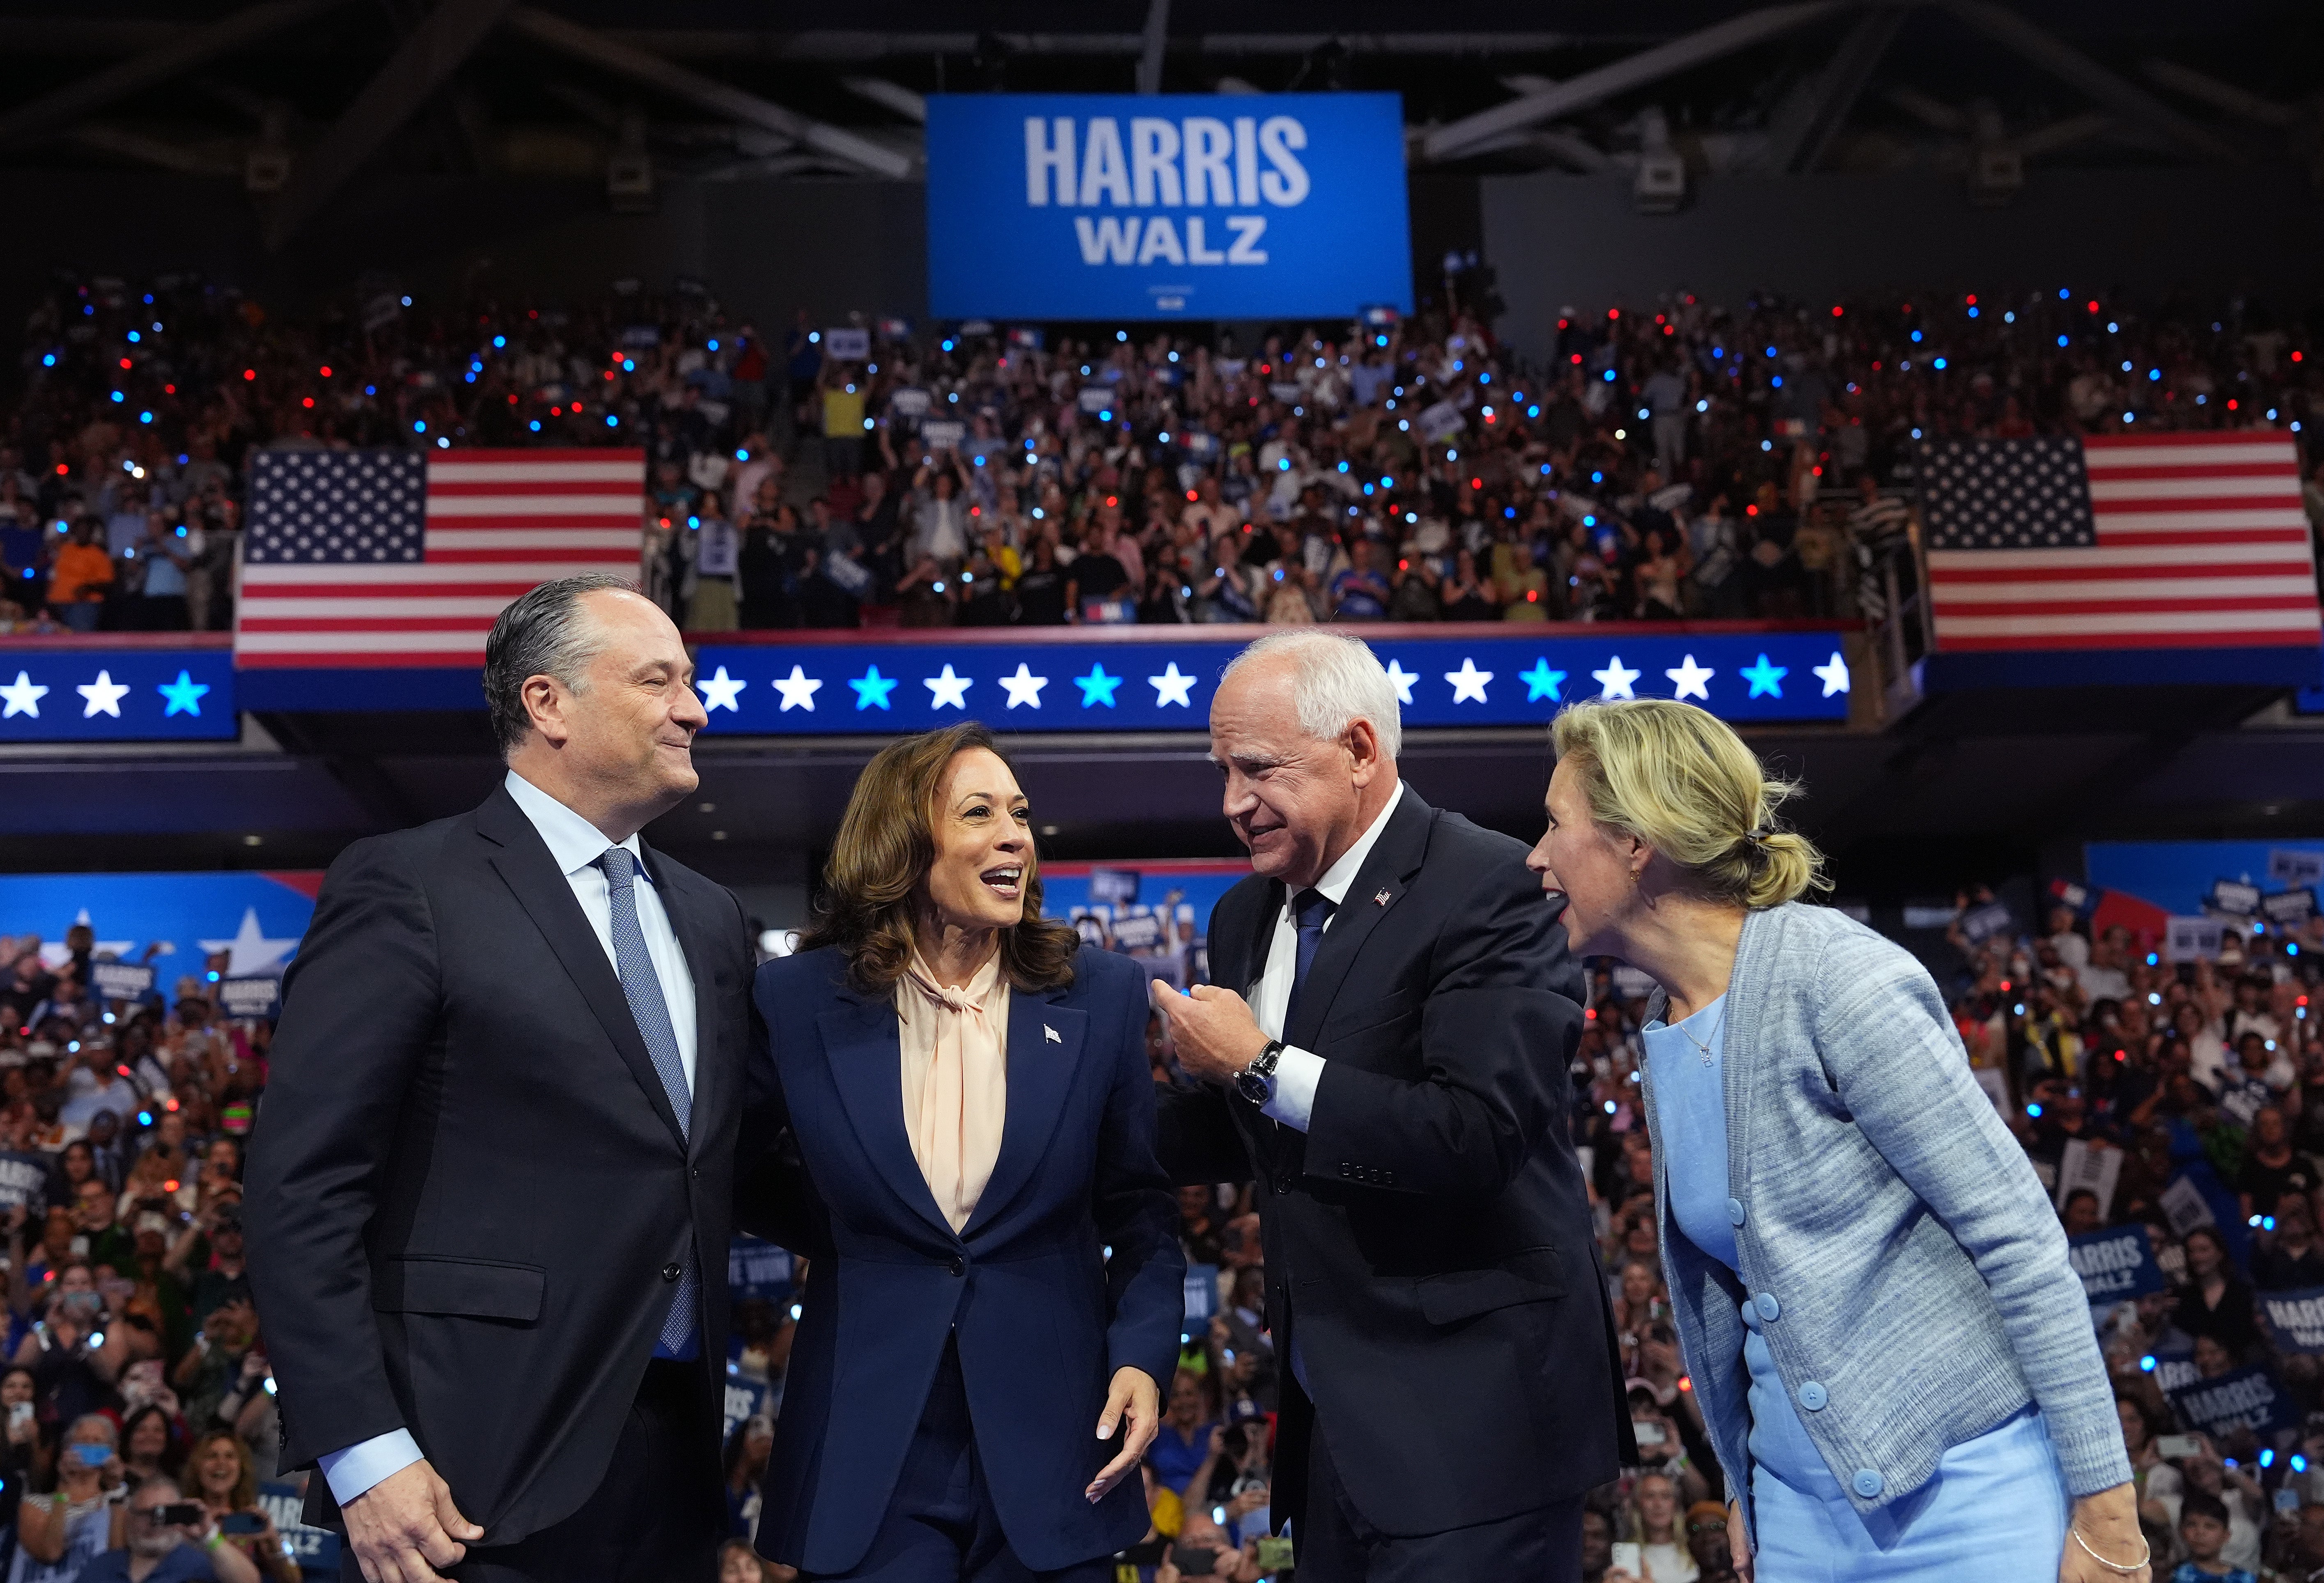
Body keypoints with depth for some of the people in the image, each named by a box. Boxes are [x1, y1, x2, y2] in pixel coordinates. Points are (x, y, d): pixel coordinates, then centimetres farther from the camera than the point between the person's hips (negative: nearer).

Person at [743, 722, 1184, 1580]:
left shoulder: (1102, 993, -2)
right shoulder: (800, 998, -4)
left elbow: (1140, 1209, 4)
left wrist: (1144, 1355, -8)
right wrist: (836, 1240, 6)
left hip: (1051, 1444, 1)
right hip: (867, 1450, -1)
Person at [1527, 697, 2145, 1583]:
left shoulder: (1832, 976, -17)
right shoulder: (1663, 1029, 5)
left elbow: (2018, 1234, -17)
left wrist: (2105, 1511, -17)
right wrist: (1749, 1488, 19)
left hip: (1969, 1501, -7)